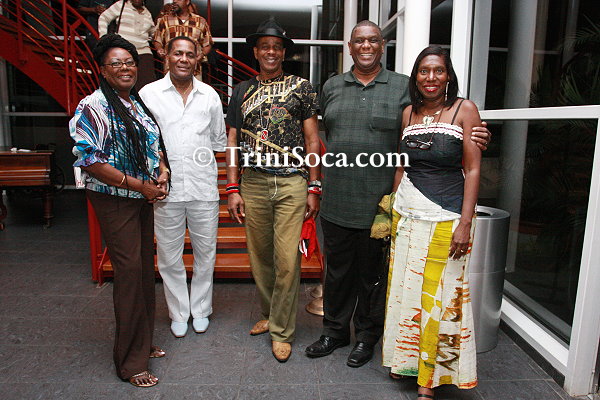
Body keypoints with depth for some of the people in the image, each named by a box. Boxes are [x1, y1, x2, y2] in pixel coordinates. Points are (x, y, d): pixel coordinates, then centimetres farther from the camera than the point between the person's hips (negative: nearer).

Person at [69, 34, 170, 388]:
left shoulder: (139, 103, 11)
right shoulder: (92, 108, -12)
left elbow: (155, 144, 20)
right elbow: (90, 162, -18)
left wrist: (163, 171, 0)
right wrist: (140, 185, -17)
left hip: (144, 198, 7)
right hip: (114, 200, -7)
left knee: (145, 267, 13)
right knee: (129, 271, -5)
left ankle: (144, 342, 31)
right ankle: (131, 362, 12)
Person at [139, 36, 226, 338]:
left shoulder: (209, 95, 8)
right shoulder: (148, 94, 2)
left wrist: (206, 164, 11)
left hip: (204, 188, 2)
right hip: (165, 188, -1)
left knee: (206, 252, 11)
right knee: (169, 256, 9)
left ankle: (200, 309, 31)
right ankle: (179, 312, 29)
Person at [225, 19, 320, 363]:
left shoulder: (301, 87, 7)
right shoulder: (243, 91, 14)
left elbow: (312, 140, 4)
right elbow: (233, 142, 12)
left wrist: (314, 188, -2)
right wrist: (233, 189, 4)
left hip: (291, 183, -3)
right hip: (253, 183, 3)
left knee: (287, 260, -4)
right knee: (260, 256, 11)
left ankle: (282, 331, 12)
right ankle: (269, 313, 32)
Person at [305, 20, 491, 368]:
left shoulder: (403, 87, 2)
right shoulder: (332, 87, 11)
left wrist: (470, 138, -14)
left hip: (378, 204, -2)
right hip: (336, 202, 3)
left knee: (371, 273, 11)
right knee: (337, 270, 15)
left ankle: (367, 336, 32)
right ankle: (335, 332, 34)